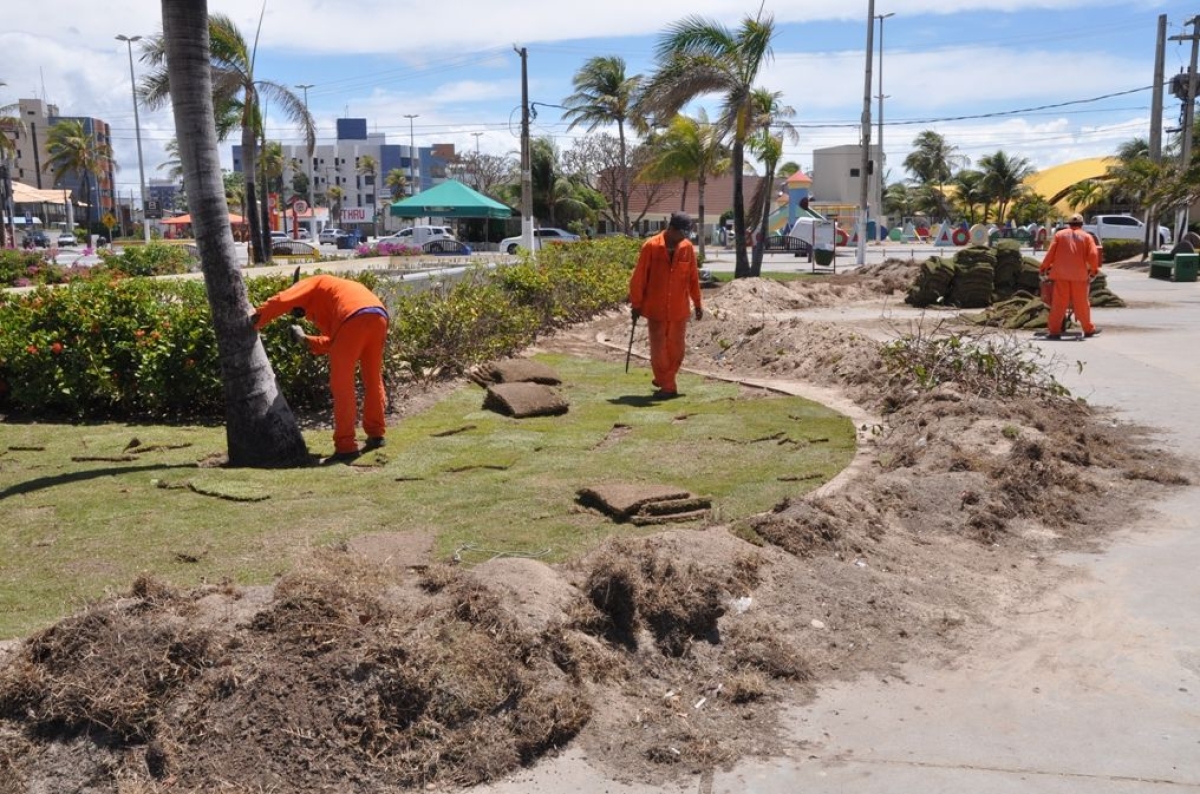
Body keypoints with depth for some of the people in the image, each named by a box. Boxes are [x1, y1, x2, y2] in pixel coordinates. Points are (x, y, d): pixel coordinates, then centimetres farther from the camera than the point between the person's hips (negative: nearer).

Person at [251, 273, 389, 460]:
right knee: (373, 380, 22)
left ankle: (346, 445, 1)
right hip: (379, 315, 8)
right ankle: (376, 434, 30)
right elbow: (333, 341, 33)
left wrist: (256, 321, 14)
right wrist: (306, 340, 32)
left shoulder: (312, 284, 22)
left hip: (354, 317, -8)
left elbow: (283, 300, 5)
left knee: (342, 385, 1)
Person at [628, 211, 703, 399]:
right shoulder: (651, 246, -10)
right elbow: (639, 278, -5)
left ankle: (665, 379, 28)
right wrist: (636, 304, -2)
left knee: (676, 348, 8)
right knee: (658, 349, 1)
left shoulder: (688, 247, -1)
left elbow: (693, 277, 8)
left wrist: (697, 304, 12)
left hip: (679, 309, 3)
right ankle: (668, 386, 11)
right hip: (655, 309, -3)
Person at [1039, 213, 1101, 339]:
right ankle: (1088, 329, 17)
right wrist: (1093, 270, 10)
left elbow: (1050, 253, 3)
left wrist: (1044, 268, 9)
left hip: (1061, 273, 0)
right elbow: (1093, 255, -2)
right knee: (1081, 303, 8)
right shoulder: (1086, 237, 7)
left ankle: (1054, 330, -5)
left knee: (1059, 302, 0)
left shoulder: (1059, 235, 9)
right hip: (1080, 274, 0)